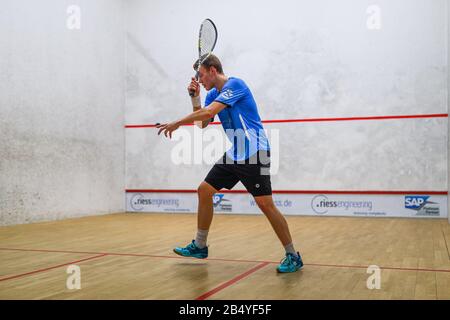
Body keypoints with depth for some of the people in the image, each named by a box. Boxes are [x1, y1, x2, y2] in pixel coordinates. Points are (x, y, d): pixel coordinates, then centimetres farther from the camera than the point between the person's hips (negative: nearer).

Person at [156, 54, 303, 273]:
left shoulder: (235, 85, -14)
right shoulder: (213, 95, 13)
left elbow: (208, 113, -24)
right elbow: (201, 124, 14)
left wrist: (177, 123, -16)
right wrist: (195, 97, 4)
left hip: (255, 154, -9)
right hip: (234, 154, 9)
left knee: (265, 203, -14)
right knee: (204, 191, 9)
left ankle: (293, 257, -1)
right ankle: (199, 246, 21)